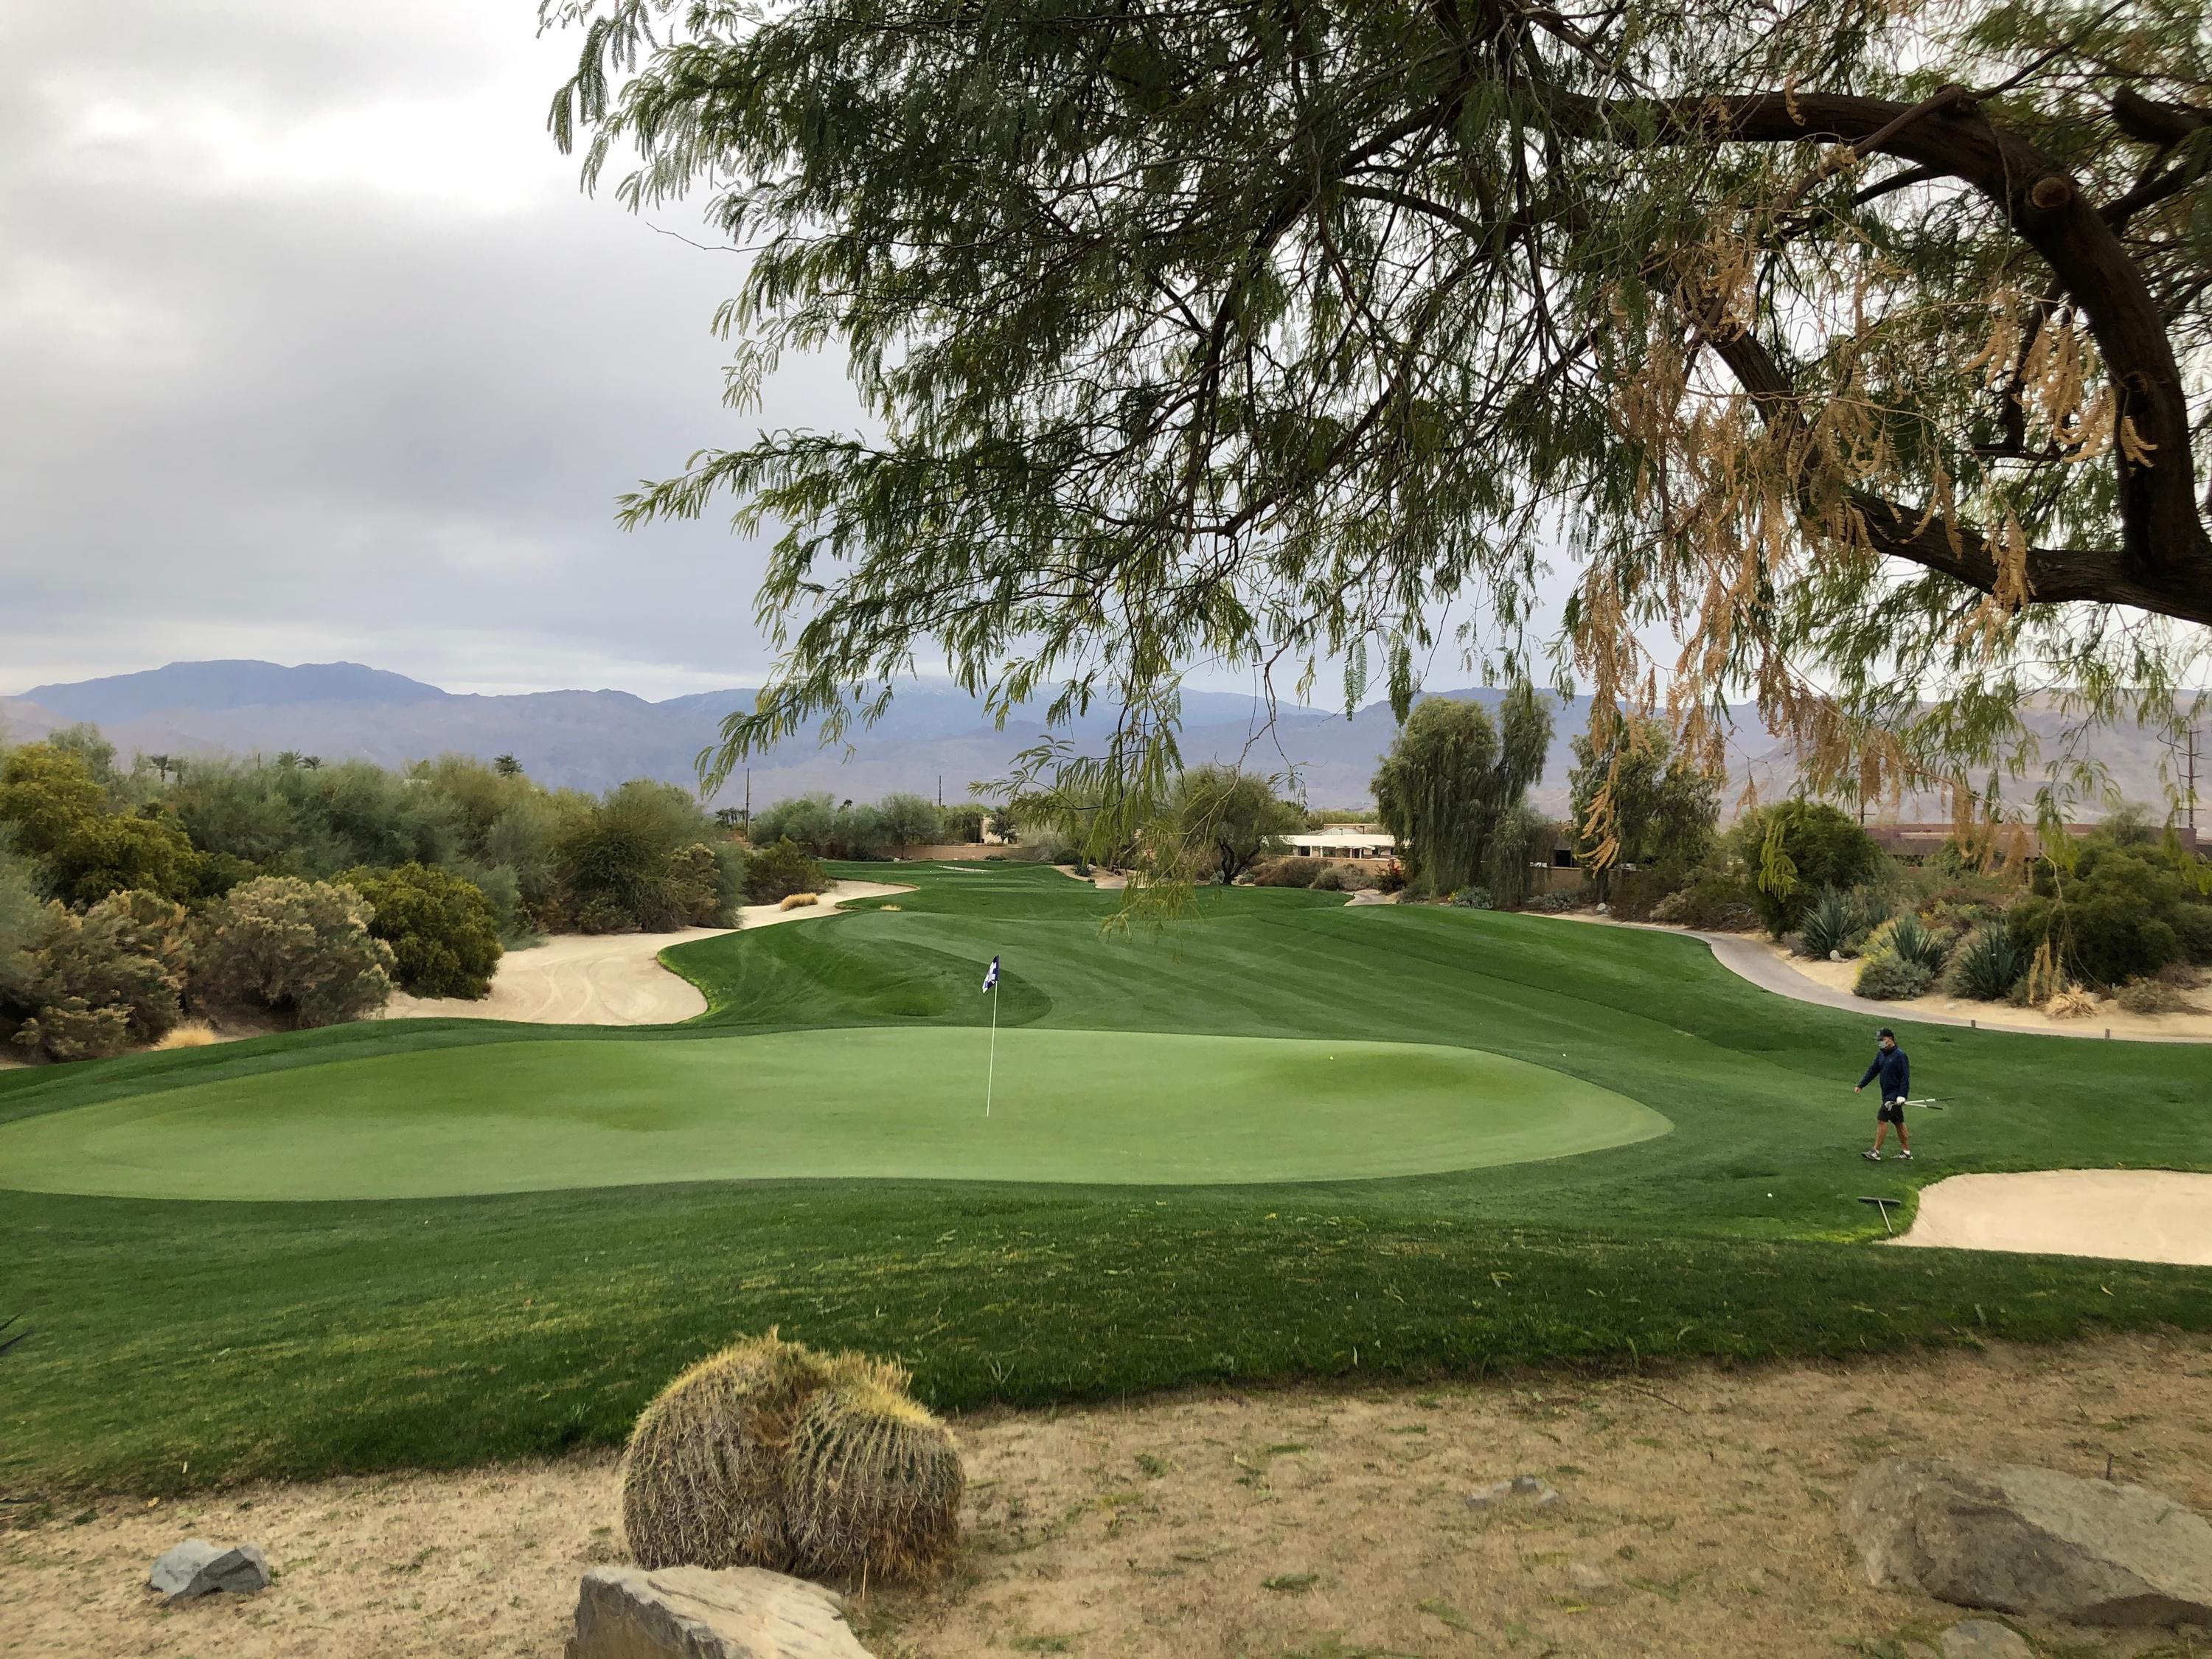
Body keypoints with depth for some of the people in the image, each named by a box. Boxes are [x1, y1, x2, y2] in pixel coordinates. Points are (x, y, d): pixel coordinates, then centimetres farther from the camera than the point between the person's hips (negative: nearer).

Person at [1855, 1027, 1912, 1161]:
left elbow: (1905, 1076, -17)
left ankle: (1876, 1152, -8)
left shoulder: (1900, 1055, -15)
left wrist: (1902, 1095, -23)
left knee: (1882, 1119, -11)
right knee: (1898, 1122, 14)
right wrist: (1860, 1085, 12)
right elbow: (1873, 1071, 17)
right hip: (1887, 1094, 8)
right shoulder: (1881, 1054, 10)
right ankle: (1906, 1152, 23)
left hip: (1895, 1095, -8)